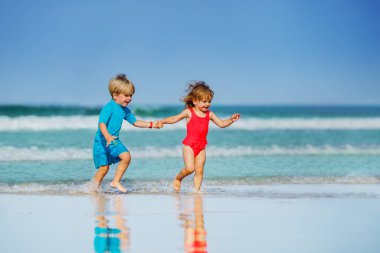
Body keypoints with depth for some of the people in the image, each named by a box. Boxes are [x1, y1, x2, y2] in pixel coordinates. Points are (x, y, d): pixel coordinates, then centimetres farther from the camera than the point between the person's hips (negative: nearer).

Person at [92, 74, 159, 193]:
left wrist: (152, 124, 9)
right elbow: (102, 124, -31)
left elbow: (135, 122, 16)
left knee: (126, 156, -10)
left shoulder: (125, 110, 5)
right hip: (102, 143, -7)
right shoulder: (108, 108, -21)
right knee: (104, 167, -8)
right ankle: (94, 186, 12)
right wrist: (108, 137, -48)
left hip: (115, 142, 7)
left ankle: (116, 182, 3)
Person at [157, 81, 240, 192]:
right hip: (189, 145, -4)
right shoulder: (189, 112, -4)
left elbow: (221, 123, 10)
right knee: (189, 168, -13)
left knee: (199, 170, 2)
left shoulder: (209, 114, 7)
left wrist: (231, 120, -6)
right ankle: (178, 178, 14)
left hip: (201, 146, 4)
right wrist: (163, 121, -12)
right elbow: (175, 118, 0)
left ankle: (197, 189, 8)